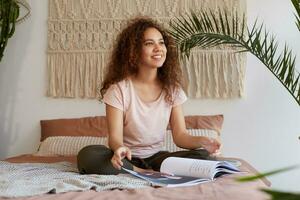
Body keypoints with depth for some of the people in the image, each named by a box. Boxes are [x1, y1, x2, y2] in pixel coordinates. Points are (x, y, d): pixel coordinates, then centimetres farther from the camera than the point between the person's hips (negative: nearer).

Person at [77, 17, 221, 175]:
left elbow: (180, 135, -3)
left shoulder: (172, 88, 0)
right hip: (127, 157, -2)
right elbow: (115, 136, -16)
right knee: (88, 156, -33)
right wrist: (119, 148, -41)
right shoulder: (119, 88, -11)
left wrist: (201, 141, -26)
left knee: (202, 156, -21)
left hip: (156, 157, 3)